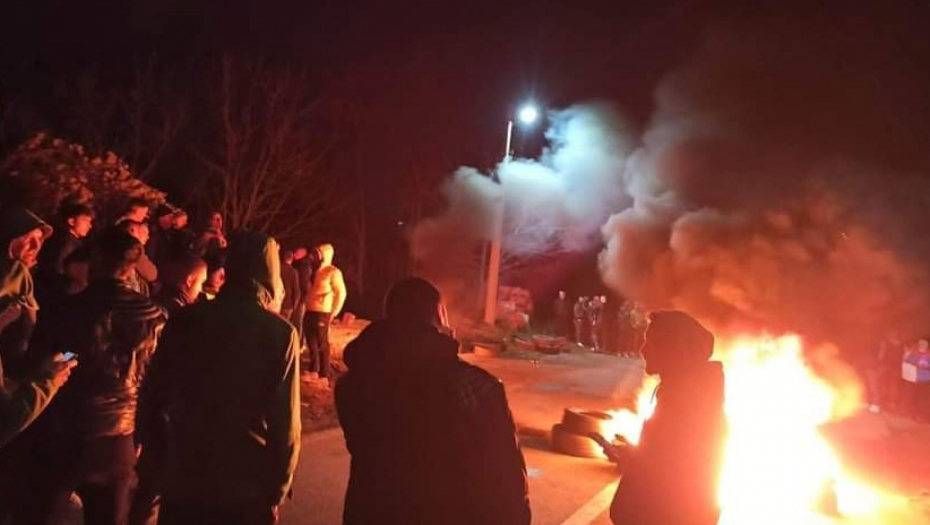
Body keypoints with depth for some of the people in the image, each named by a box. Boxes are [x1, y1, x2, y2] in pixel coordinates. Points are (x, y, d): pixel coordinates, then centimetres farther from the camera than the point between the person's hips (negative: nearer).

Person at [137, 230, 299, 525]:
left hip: (184, 479, 2)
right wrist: (276, 491, 1)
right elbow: (286, 426, -12)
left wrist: (157, 451, 18)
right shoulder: (281, 334, -10)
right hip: (246, 489, -2)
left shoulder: (186, 319, -3)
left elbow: (153, 395, 2)